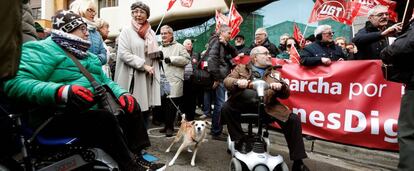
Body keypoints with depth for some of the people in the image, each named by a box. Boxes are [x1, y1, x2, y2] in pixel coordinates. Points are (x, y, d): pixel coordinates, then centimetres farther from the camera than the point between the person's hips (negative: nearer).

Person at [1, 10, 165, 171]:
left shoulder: (89, 56, 20)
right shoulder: (42, 50, -7)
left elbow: (105, 81, 23)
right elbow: (15, 82, -21)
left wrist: (122, 93, 1)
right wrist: (61, 92, -37)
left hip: (93, 110, 9)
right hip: (57, 117, -9)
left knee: (131, 106, 3)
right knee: (105, 119, -32)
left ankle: (137, 157, 0)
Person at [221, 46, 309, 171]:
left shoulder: (275, 73, 22)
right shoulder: (241, 68, 16)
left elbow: (285, 95, 15)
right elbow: (227, 81, 1)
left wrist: (281, 87, -9)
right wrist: (237, 82, -22)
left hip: (268, 106, 2)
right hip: (244, 103, -1)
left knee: (293, 120, -15)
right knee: (226, 108, -29)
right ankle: (239, 141, -10)